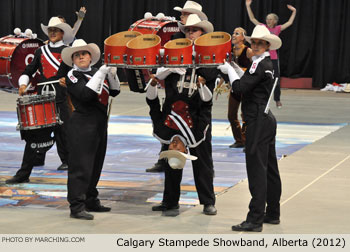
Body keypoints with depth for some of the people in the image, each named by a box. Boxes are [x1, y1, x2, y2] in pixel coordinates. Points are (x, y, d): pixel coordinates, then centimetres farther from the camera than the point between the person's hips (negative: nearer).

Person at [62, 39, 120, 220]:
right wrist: (100, 74, -19)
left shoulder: (96, 71, 13)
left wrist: (112, 75, -2)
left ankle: (91, 201, 27)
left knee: (96, 164, 15)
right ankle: (76, 207, -9)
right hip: (82, 125, -8)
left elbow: (115, 91, 15)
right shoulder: (73, 75, -6)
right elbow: (86, 94, -22)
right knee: (81, 166, -10)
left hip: (100, 124, 8)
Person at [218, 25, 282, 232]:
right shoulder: (267, 63, 15)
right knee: (270, 168, 15)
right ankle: (272, 213, 24)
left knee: (256, 169, -10)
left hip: (258, 122, -10)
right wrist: (232, 69, 11)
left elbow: (240, 87, -21)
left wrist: (229, 69, -7)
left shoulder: (261, 64, -15)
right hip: (267, 120, 10)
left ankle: (255, 219, -10)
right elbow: (248, 84, 18)